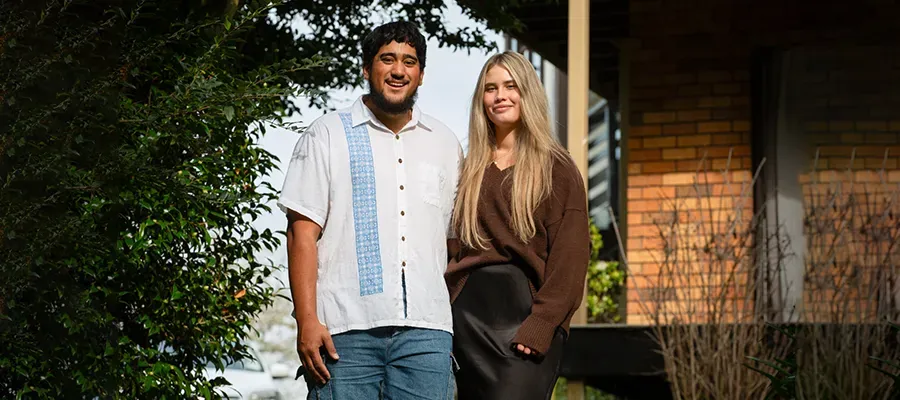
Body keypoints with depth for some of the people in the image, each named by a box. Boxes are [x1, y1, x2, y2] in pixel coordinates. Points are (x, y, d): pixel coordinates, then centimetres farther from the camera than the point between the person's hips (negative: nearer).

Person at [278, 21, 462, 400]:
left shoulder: (444, 143, 17)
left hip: (426, 329, 3)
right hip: (346, 328, -3)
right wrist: (306, 320, -10)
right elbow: (302, 232, 0)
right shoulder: (327, 135, 6)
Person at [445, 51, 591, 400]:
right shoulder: (469, 171, 17)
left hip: (524, 310, -5)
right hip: (469, 312, 5)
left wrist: (540, 326, -15)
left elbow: (569, 257, -5)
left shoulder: (557, 169, 2)